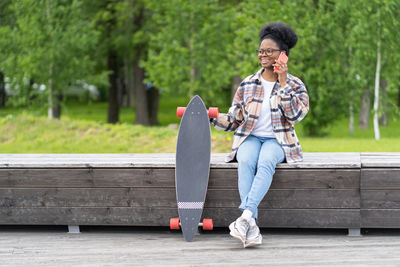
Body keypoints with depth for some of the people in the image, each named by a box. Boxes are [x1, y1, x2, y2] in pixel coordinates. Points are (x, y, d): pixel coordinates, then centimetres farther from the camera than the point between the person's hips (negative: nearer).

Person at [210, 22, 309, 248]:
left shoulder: (295, 85, 7)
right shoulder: (248, 84, 13)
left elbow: (295, 115, -10)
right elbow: (234, 119, 11)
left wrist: (283, 84, -13)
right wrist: (212, 118, -8)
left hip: (277, 141, -1)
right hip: (250, 138, 2)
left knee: (266, 162, -37)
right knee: (245, 162, -34)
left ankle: (246, 216, -51)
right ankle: (252, 226, -46)